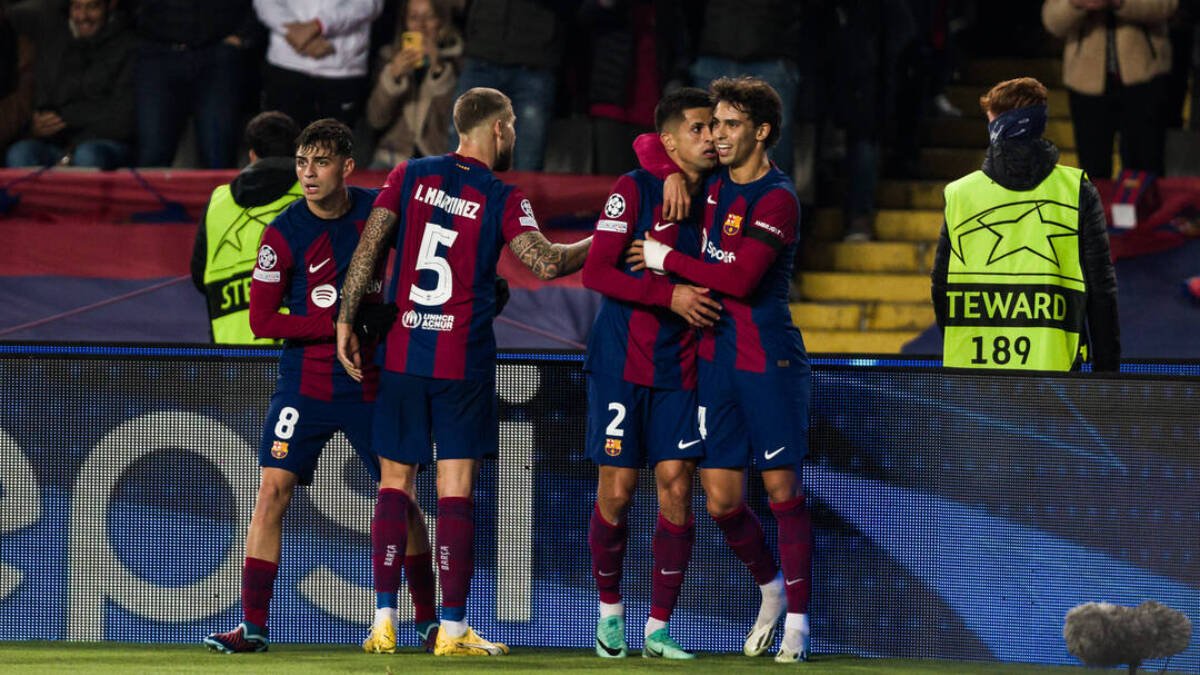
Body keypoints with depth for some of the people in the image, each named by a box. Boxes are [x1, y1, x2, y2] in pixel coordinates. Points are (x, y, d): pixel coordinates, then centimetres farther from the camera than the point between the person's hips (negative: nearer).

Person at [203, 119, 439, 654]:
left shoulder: (379, 211, -2)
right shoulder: (284, 233, -9)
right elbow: (262, 319, -10)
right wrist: (342, 323, -18)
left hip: (371, 383, 2)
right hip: (305, 383, -2)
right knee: (274, 492, -10)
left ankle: (429, 619, 21)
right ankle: (252, 626, -5)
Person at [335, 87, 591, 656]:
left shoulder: (410, 176, 5)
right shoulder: (502, 199, -5)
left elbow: (368, 247, -2)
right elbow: (545, 262, -16)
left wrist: (346, 320, 1)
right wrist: (599, 243, 0)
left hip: (401, 353, 3)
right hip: (463, 360, -3)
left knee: (395, 482, 9)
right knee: (456, 489, -1)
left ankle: (383, 620, 4)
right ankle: (452, 629, -3)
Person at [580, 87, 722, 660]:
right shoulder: (634, 189, -6)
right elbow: (596, 273, -13)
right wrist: (670, 295, -20)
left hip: (679, 370, 4)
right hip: (621, 364, -4)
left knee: (676, 486, -4)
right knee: (616, 492, -1)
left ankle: (658, 628, 3)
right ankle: (610, 610, 20)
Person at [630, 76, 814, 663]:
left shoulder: (777, 200, -12)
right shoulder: (713, 185, 10)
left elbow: (740, 277, -21)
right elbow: (648, 146, 23)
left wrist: (667, 260, -12)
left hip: (769, 361, -6)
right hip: (714, 356, 6)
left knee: (782, 491, -2)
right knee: (720, 500, 5)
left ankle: (797, 620, 5)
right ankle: (770, 590, 28)